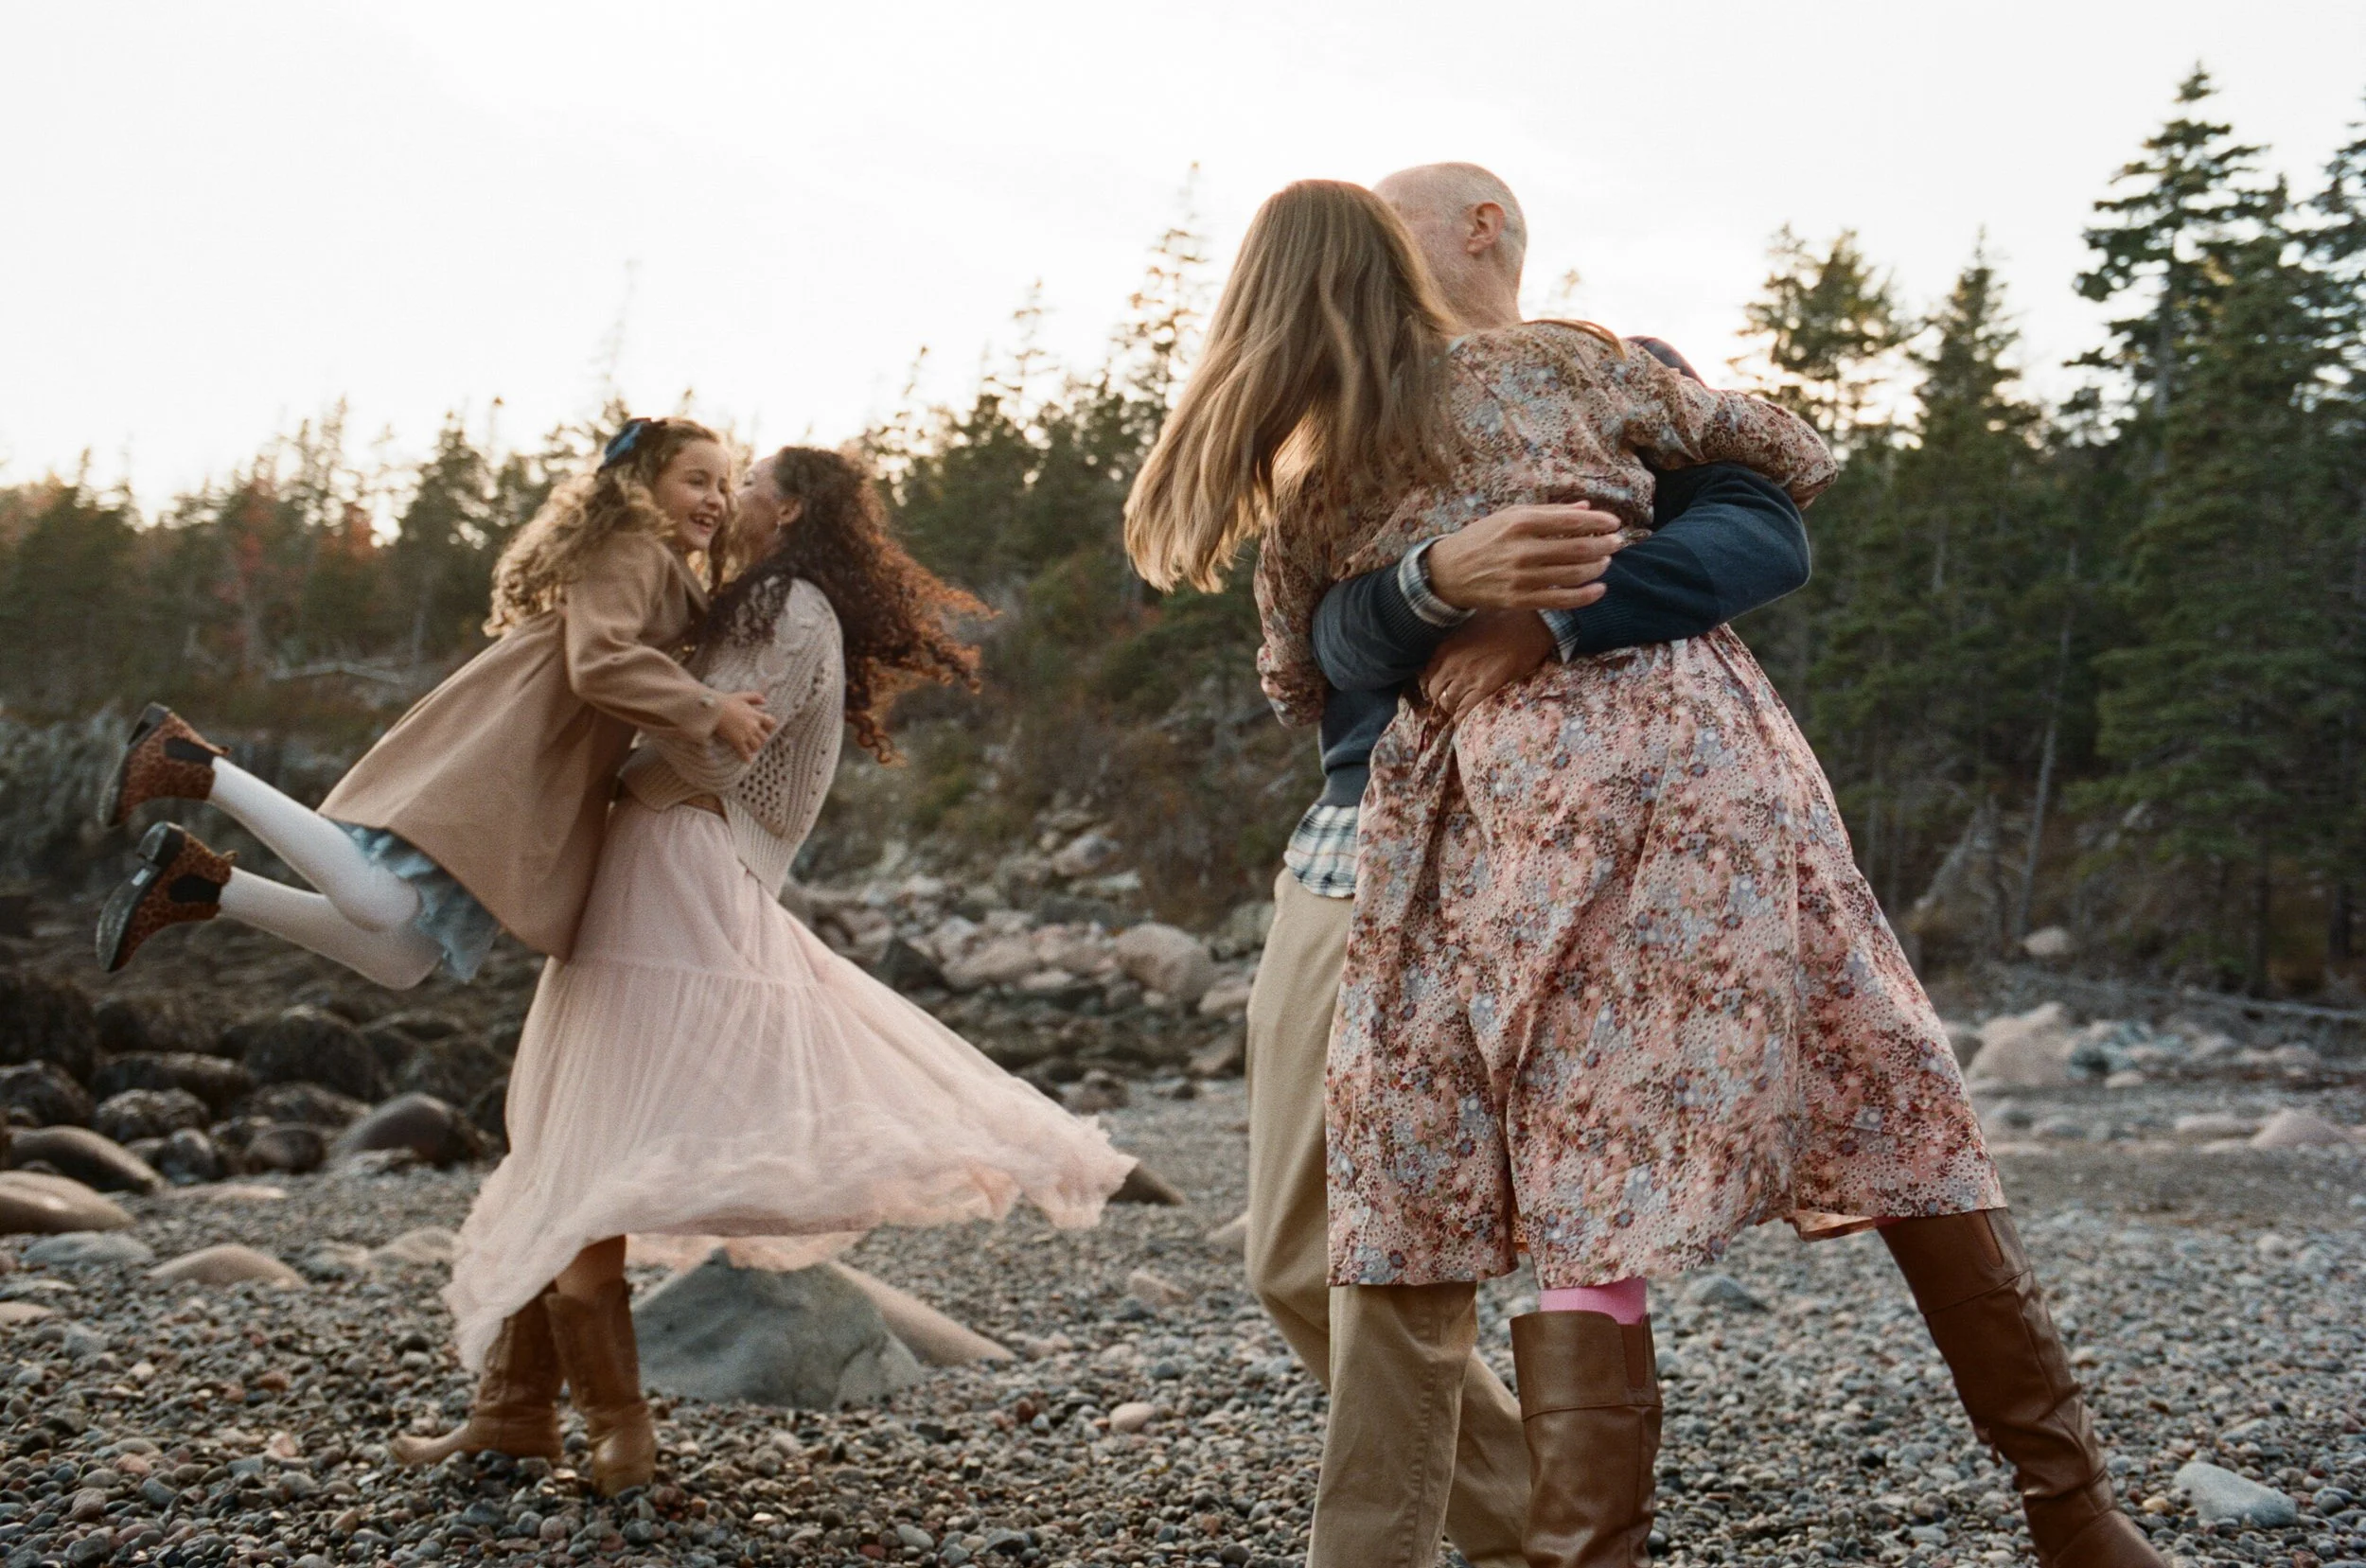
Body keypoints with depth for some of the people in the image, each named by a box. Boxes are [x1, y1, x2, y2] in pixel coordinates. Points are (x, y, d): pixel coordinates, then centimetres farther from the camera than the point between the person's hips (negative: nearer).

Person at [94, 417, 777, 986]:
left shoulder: (665, 573, 27)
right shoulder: (631, 551, -5)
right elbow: (597, 664, -20)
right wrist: (710, 712, -17)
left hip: (520, 793, 10)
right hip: (494, 750, -10)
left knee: (397, 962, 2)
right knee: (377, 903, -25)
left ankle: (200, 882, 5)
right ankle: (198, 763, -11)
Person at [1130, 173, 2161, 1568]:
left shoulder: (1306, 506, 13)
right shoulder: (1556, 362, 12)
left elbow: (1301, 694, 27)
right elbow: (1794, 461, 17)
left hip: (1517, 806, 0)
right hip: (1705, 744, 1)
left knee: (1585, 1193, 3)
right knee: (1898, 1119, 8)